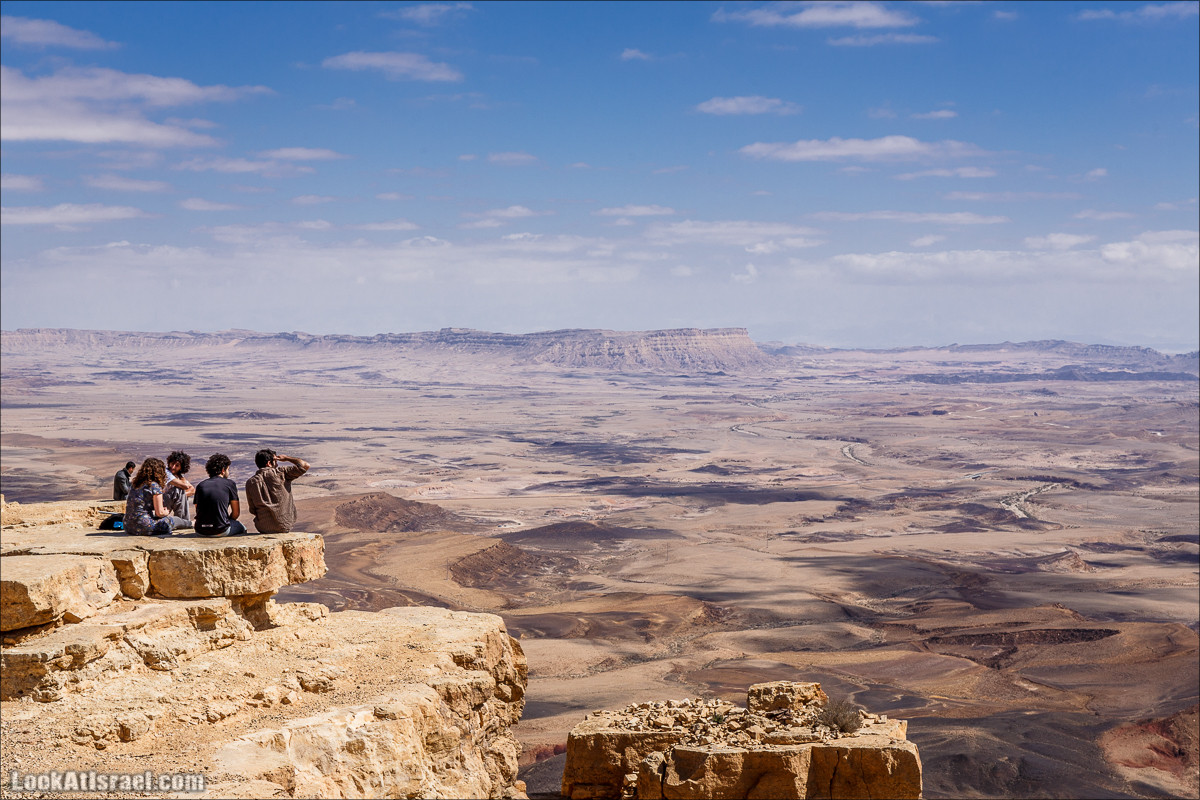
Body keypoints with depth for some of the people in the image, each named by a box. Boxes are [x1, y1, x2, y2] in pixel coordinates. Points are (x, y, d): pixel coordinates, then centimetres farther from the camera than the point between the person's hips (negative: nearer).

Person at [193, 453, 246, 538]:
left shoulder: (200, 485, 12)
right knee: (242, 528, 26)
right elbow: (236, 512, 5)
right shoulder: (230, 484, 2)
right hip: (220, 531, -4)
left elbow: (197, 511, 17)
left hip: (200, 531, 4)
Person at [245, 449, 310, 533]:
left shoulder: (250, 482, -2)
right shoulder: (281, 473, -9)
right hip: (285, 526, -2)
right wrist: (286, 458, 5)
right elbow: (305, 466, -8)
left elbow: (253, 510, 3)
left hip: (263, 528, 2)